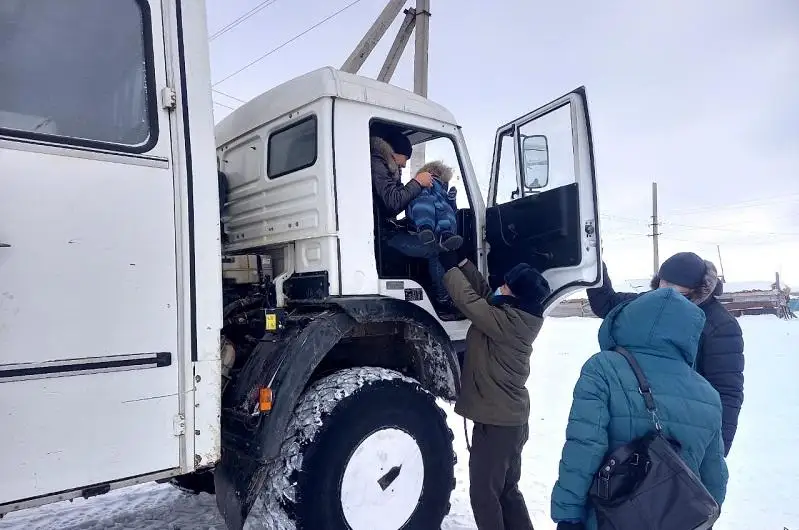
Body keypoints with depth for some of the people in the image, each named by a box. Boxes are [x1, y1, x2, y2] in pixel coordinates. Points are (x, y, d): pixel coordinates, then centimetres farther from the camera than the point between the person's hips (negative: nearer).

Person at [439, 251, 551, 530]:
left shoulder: (508, 321, -25)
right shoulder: (520, 316, 1)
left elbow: (469, 300, -22)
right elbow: (483, 292, 8)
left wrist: (451, 267, -8)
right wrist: (462, 262, 4)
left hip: (496, 421, -10)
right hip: (511, 418, 10)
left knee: (484, 492, 5)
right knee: (506, 489, 22)